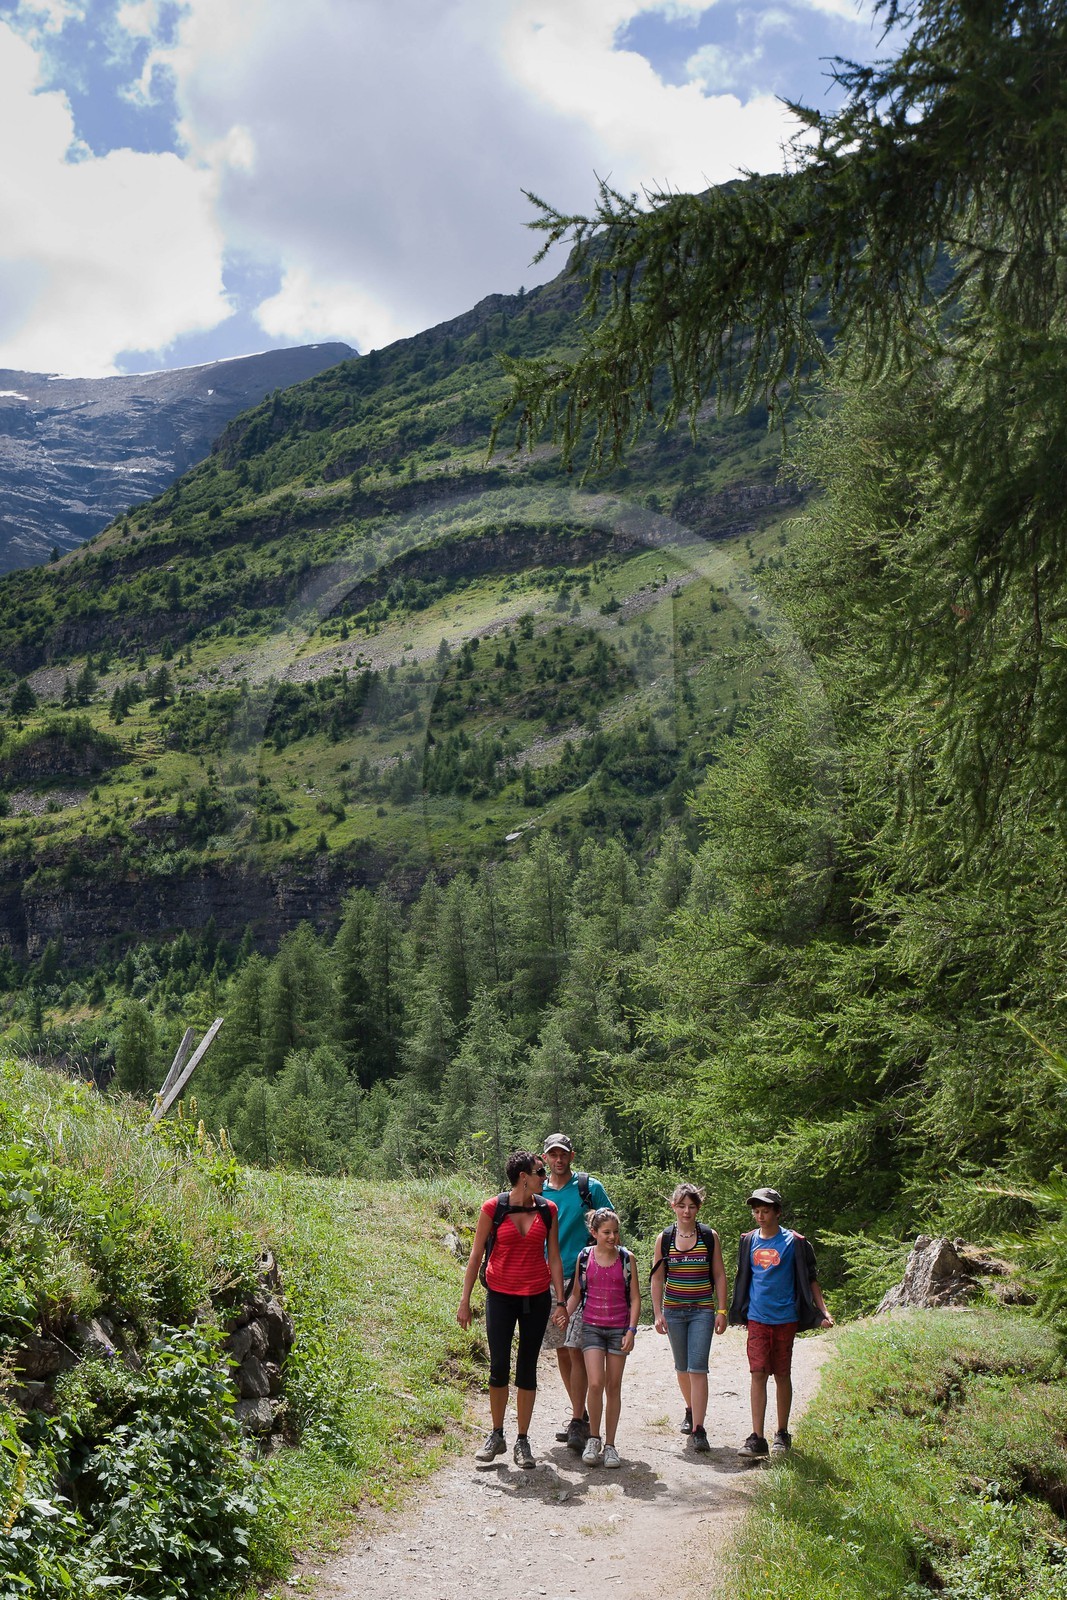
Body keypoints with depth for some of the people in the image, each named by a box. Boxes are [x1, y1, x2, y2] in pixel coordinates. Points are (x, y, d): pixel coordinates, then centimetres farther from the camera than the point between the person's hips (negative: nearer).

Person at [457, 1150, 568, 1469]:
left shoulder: (548, 1210, 0)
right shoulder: (493, 1208, -8)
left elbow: (554, 1259, 5)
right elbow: (476, 1255, -2)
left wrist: (560, 1302, 1)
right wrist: (464, 1301, -2)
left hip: (537, 1297, 2)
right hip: (501, 1296, -2)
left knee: (527, 1369, 7)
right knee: (499, 1367, 0)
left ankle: (522, 1441, 17)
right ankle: (496, 1436, 19)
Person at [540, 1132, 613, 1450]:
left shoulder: (590, 1188, -1)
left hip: (582, 1280, -4)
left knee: (576, 1350, -11)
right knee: (561, 1351, 9)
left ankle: (578, 1422, -8)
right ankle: (579, 1413, 21)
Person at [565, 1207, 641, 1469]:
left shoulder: (626, 1258, -1)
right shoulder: (584, 1257, -1)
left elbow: (635, 1298, 2)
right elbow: (576, 1294, 10)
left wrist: (631, 1330, -6)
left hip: (619, 1329, 1)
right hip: (592, 1327, -1)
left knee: (614, 1387, 5)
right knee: (595, 1383, -13)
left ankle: (609, 1445, 16)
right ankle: (593, 1439, 5)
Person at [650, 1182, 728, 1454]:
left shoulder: (710, 1236, -1)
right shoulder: (664, 1238, 1)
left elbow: (719, 1276, 2)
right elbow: (657, 1278, 4)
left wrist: (721, 1311, -2)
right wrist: (658, 1313, -2)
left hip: (702, 1311, -2)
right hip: (673, 1310, 2)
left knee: (698, 1368, -12)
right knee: (682, 1367, 13)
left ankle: (698, 1429, -14)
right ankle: (691, 1411, 37)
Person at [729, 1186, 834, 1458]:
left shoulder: (794, 1242, -4)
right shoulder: (748, 1241, 6)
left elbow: (810, 1279, 2)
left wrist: (823, 1312, -6)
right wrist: (736, 1311, 21)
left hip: (785, 1318, -2)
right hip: (757, 1318, 2)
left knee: (782, 1375, 6)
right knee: (758, 1374, -4)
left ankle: (782, 1434, 20)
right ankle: (757, 1438, -4)